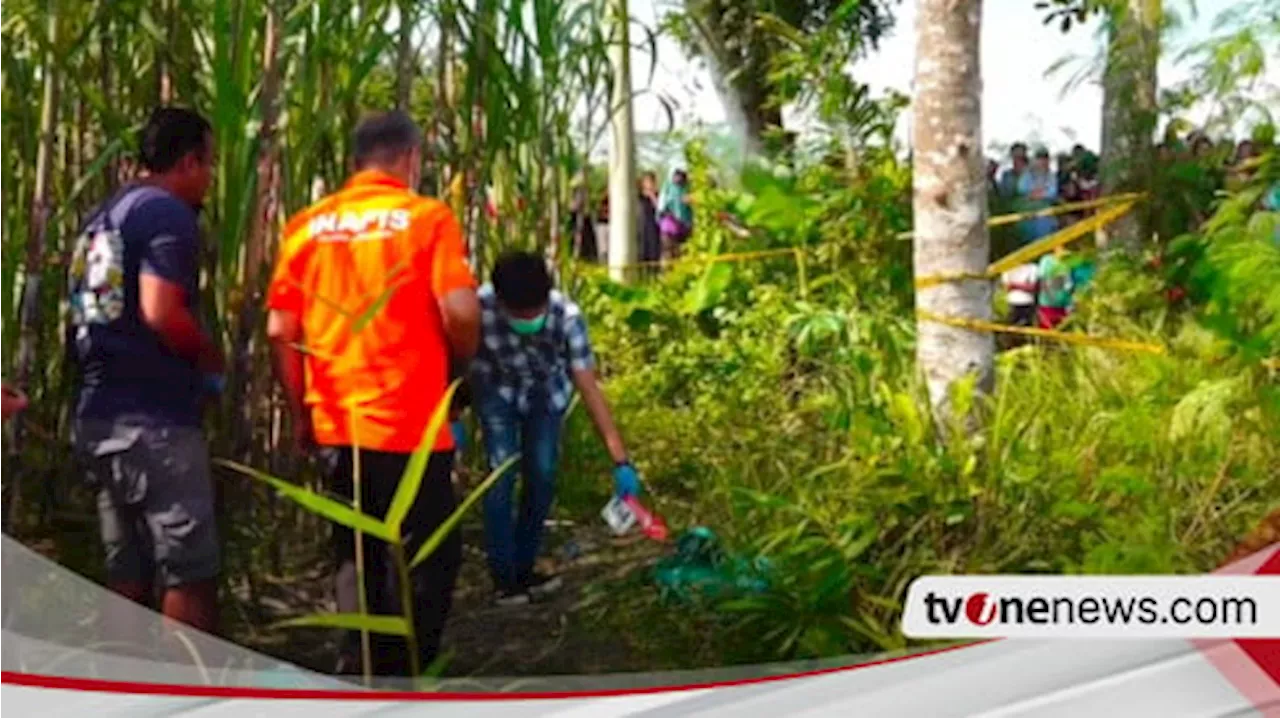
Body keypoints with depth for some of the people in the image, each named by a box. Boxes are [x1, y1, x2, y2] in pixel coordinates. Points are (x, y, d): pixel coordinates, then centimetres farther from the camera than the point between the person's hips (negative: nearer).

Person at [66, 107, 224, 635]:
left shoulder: (100, 219, 19)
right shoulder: (169, 213, -9)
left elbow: (82, 319, 20)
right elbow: (160, 312, -21)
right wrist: (211, 358, -6)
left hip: (98, 417, 9)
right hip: (156, 418, -9)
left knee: (127, 574, 12)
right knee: (191, 571, -3)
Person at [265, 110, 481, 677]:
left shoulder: (307, 224, 6)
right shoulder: (426, 217, -5)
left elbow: (279, 330, 4)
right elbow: (461, 313, -16)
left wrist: (301, 413, 14)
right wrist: (460, 364, 4)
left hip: (334, 424, 5)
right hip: (409, 423, -4)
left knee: (355, 553, 19)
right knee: (426, 558, 9)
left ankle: (356, 671, 22)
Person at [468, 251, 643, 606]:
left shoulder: (566, 315, -36)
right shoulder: (480, 306, -37)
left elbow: (589, 387, -37)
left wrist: (621, 460, -41)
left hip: (546, 392, 1)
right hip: (497, 390, -1)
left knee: (542, 477, 0)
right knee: (502, 475, -11)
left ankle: (524, 570, 18)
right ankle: (504, 580, -1)